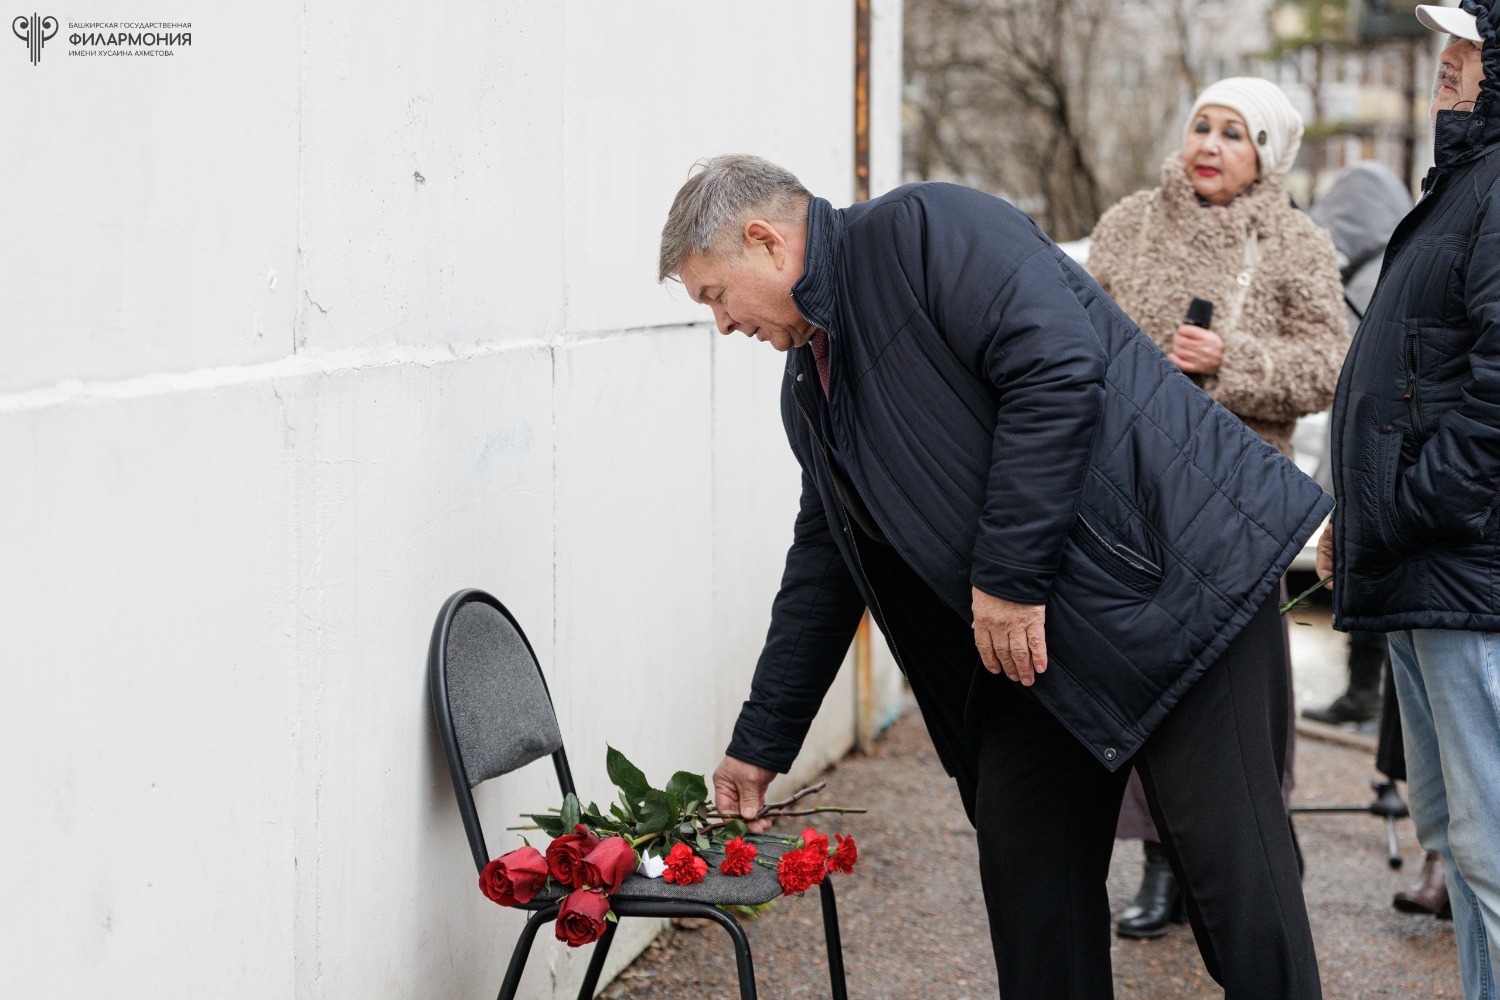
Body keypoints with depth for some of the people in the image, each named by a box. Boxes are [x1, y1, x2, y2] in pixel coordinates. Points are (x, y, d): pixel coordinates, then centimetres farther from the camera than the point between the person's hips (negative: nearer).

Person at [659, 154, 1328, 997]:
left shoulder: (921, 230, -11)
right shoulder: (810, 384, 17)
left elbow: (1060, 366, -23)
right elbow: (823, 570, 24)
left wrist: (1011, 575, -21)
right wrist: (761, 745, 26)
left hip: (1172, 563, -9)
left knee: (1230, 860, -9)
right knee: (1026, 864, 7)